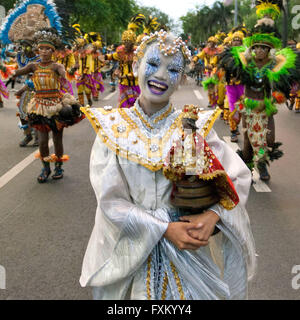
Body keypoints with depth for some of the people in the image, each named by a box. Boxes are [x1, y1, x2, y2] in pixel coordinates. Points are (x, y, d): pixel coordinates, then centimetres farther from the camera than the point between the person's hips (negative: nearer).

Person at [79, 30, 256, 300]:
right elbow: (110, 200, -11)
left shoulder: (194, 126, -6)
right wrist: (165, 229, -19)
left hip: (189, 248, 1)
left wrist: (213, 215, -23)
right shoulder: (112, 126, -7)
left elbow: (238, 177, -5)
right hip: (130, 249, 0)